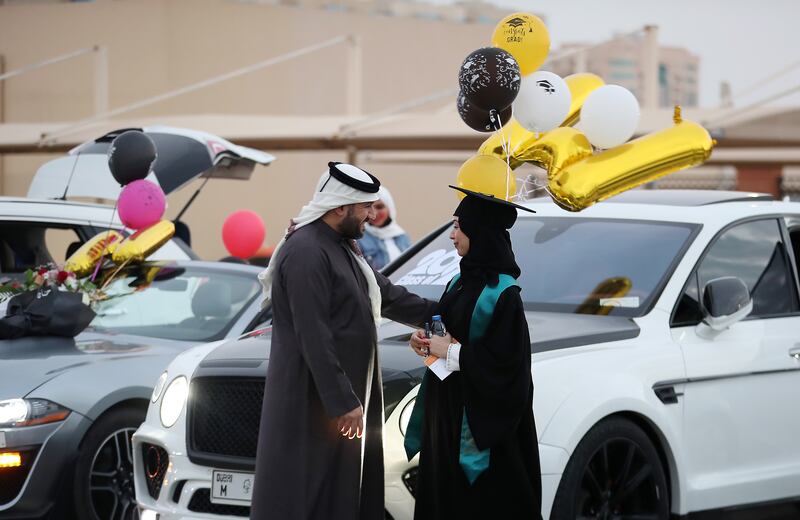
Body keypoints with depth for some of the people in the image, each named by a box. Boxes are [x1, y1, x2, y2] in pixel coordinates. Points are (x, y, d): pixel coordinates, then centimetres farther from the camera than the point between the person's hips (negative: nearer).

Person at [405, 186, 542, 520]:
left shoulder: (501, 292, -17)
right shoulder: (462, 280, 9)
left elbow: (505, 361, -20)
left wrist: (453, 352, -15)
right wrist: (428, 340, 2)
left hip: (476, 414, -8)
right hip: (445, 405, 9)